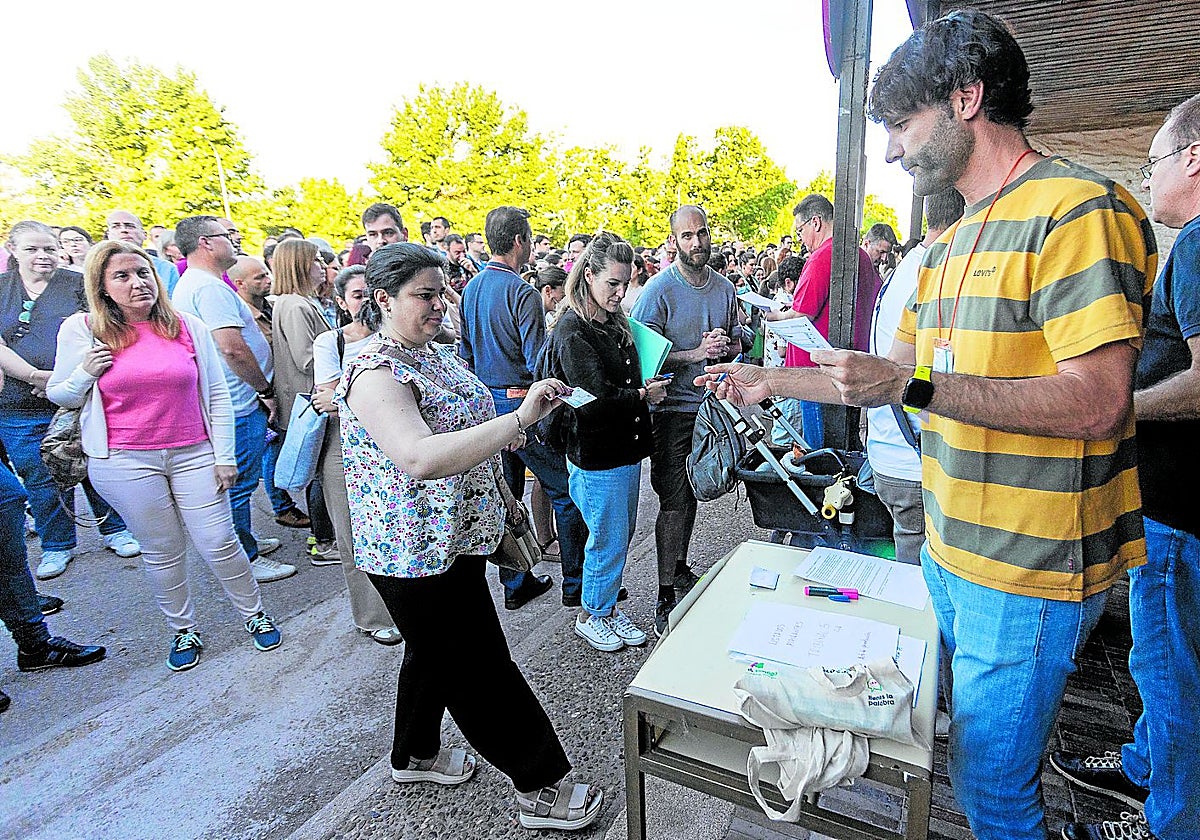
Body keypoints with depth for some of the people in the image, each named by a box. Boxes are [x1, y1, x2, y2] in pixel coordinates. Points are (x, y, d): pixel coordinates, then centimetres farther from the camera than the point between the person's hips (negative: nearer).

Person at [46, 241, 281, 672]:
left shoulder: (189, 327, 1)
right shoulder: (81, 330, 0)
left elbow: (217, 395, 4)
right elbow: (60, 396, 10)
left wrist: (225, 456, 0)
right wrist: (86, 373, -13)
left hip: (193, 455, 0)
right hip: (125, 462, 0)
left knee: (220, 544, 3)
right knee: (162, 551, 11)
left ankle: (255, 613, 24)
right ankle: (183, 631, 30)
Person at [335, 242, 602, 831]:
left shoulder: (432, 352, 8)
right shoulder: (376, 374, -23)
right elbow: (419, 458, -40)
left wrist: (501, 432, 7)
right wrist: (518, 420, -42)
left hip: (454, 537, 10)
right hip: (419, 554, -10)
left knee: (432, 652, 25)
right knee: (482, 669, 4)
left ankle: (415, 755, 48)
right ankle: (540, 788, 21)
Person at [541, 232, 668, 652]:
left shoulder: (615, 323, 10)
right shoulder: (573, 330, -16)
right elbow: (596, 398, -22)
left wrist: (647, 388, 3)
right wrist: (644, 395, -10)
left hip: (626, 448, 8)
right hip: (597, 455, -8)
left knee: (622, 535, 18)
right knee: (609, 539, 4)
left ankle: (608, 606, 36)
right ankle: (591, 616, 25)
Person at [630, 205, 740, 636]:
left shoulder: (724, 288, 7)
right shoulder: (658, 290, -11)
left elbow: (736, 343, 17)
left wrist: (723, 347, -6)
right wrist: (696, 353, -24)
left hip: (711, 405, 6)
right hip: (674, 409, -6)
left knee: (693, 493, 18)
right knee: (674, 501, -4)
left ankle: (681, 568, 37)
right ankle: (665, 597, 7)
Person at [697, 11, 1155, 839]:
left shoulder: (1079, 209, -16)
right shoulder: (951, 245, 13)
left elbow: (1096, 403, -24)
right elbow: (893, 376, 16)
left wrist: (915, 384, -27)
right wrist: (771, 382, 13)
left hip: (1030, 567, -8)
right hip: (950, 552, 9)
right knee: (976, 745, 24)